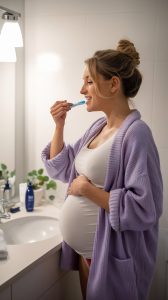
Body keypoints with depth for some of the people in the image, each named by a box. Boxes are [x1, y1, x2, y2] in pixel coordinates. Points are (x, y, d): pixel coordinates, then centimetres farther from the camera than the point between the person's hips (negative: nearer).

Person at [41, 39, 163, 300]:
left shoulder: (135, 133, -22)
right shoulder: (98, 126, 4)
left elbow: (143, 209, -28)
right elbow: (60, 168, 12)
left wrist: (88, 189, -22)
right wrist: (59, 125, 0)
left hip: (111, 258, -8)